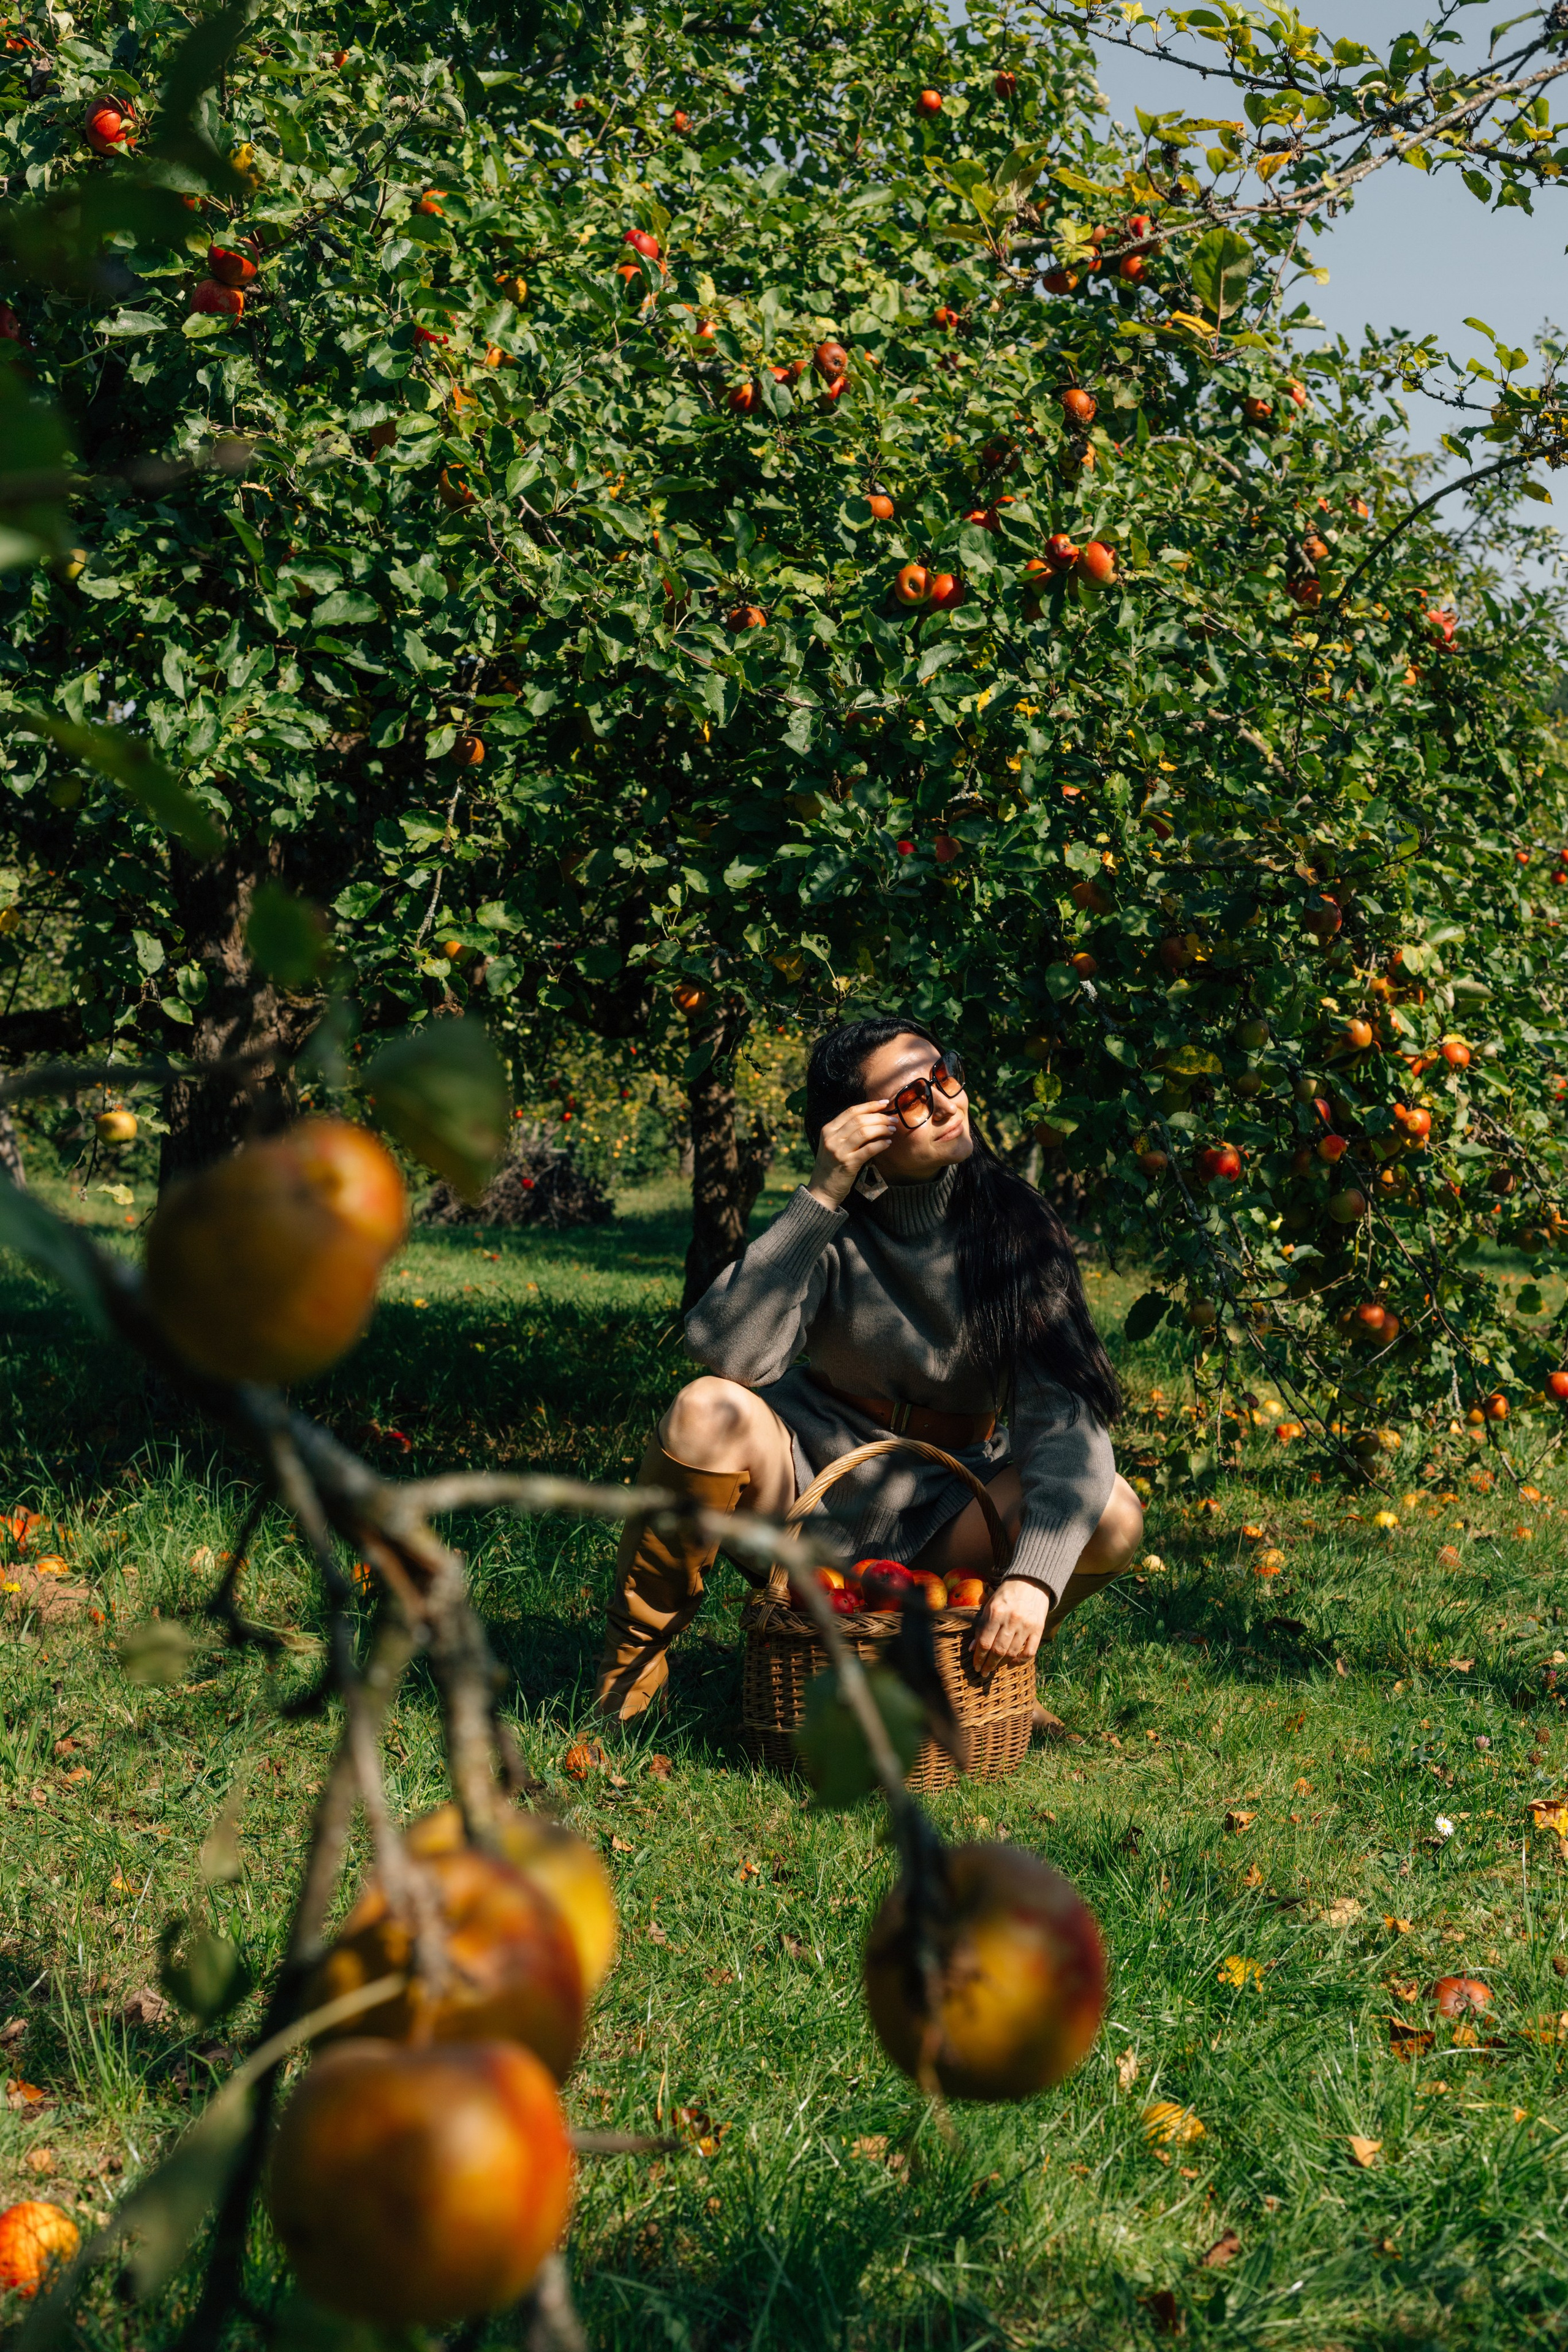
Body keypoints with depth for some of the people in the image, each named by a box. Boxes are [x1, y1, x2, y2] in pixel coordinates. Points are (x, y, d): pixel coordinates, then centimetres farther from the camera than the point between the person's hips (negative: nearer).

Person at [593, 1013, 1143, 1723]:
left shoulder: (1012, 1224, -10)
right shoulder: (833, 1225, -11)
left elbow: (1067, 1416, -19)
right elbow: (731, 1353, -29)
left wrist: (1034, 1574, -35)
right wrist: (821, 1195, -30)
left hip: (945, 1511, 1)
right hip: (811, 1479, -1)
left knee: (1113, 1516, -26)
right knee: (710, 1413, -31)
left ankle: (983, 1661, 3)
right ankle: (631, 1664, -12)